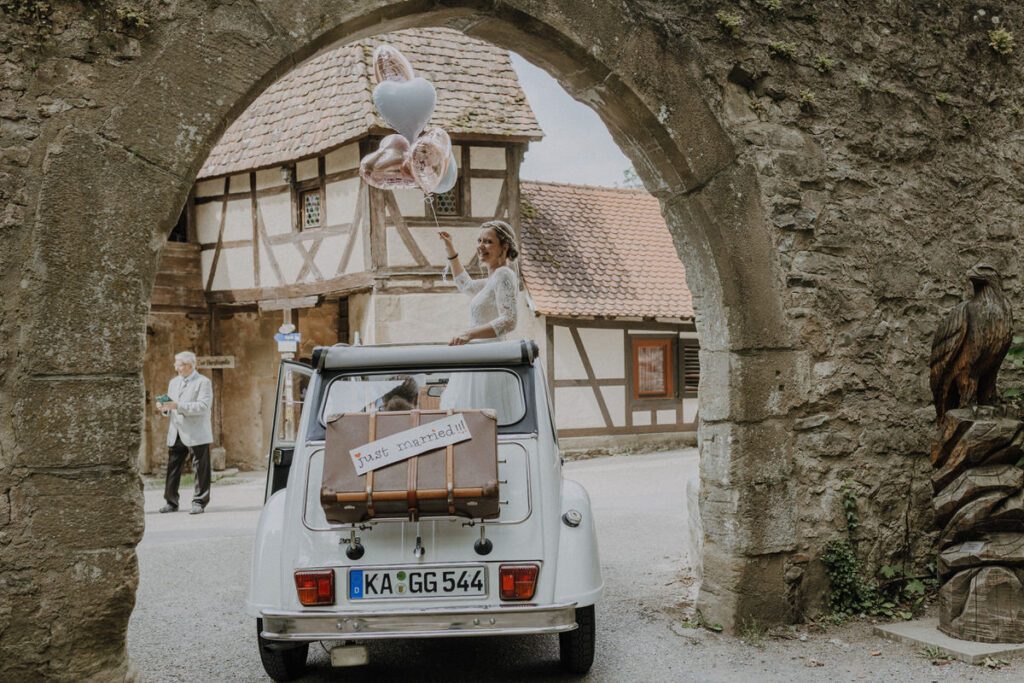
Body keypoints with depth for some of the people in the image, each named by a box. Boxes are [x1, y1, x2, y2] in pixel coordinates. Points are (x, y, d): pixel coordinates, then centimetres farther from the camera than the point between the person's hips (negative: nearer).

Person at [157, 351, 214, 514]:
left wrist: (178, 406, -23)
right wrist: (164, 407, -1)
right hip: (175, 433, 6)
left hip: (196, 434, -6)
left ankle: (199, 502, 7)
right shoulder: (173, 382, 18)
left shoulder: (203, 382, -5)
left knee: (200, 469, 0)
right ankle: (171, 502, 12)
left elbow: (203, 406, -17)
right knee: (172, 468, 5)